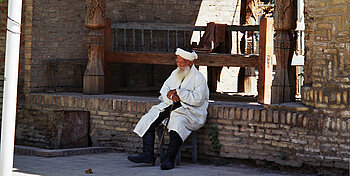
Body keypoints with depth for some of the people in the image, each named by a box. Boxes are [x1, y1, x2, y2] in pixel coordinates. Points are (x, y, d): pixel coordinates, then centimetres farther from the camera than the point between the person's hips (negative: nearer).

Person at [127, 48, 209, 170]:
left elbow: (197, 99, -15)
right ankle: (148, 154, -23)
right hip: (171, 105, 7)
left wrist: (178, 93, -12)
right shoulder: (175, 73, 19)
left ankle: (170, 158, -40)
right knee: (149, 118, -14)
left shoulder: (198, 78, -3)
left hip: (191, 111, -7)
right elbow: (164, 89, 15)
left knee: (178, 121, -39)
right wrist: (171, 96, -8)